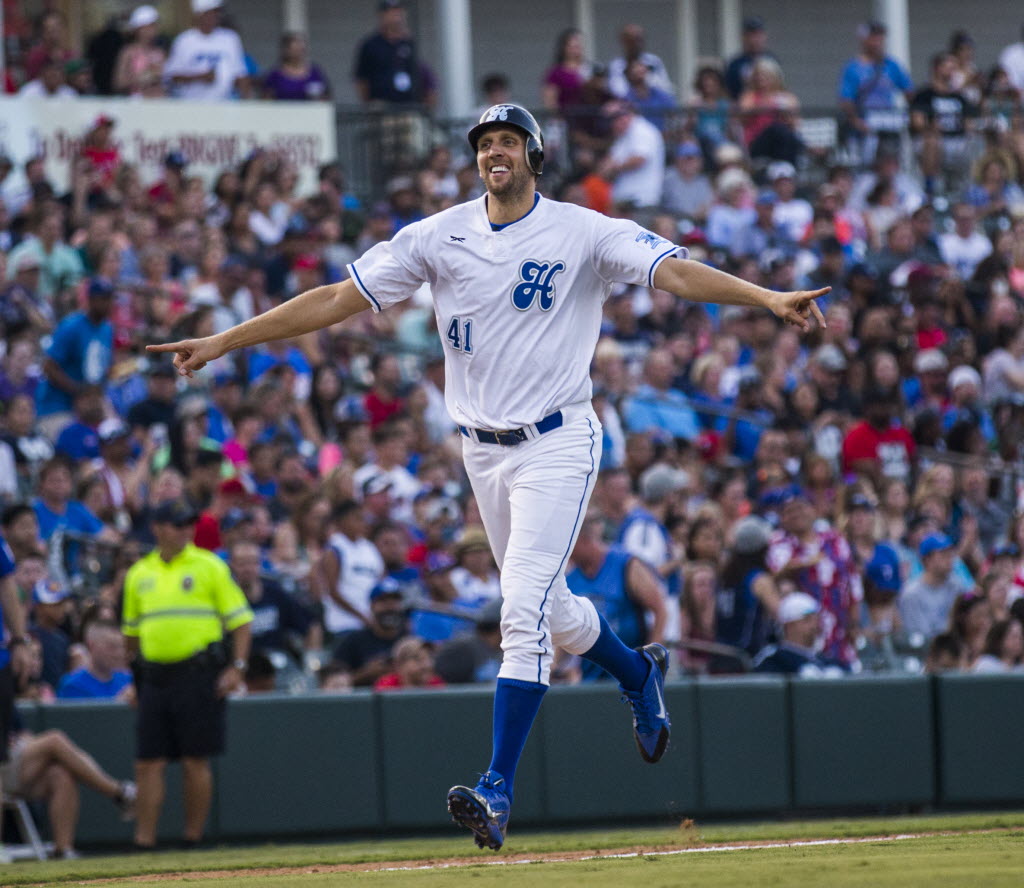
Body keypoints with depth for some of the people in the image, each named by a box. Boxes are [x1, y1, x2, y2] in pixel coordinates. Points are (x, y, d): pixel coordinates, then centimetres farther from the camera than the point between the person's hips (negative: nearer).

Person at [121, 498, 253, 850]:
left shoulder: (209, 566, 2)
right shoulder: (139, 574, 14)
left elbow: (241, 620, 0)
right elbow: (131, 631, 21)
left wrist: (237, 667, -10)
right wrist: (137, 678, 16)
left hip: (198, 674, -4)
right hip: (154, 676, 4)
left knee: (195, 761, -3)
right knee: (148, 763, 0)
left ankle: (193, 840, 6)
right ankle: (144, 843, 2)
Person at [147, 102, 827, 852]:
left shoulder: (583, 232, -7)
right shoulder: (440, 238, 3)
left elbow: (675, 271, -17)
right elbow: (338, 299, 2)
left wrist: (768, 299, -33)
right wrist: (225, 341, -3)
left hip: (558, 444, -5)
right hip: (483, 451, 5)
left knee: (525, 614, -16)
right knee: (547, 611, 16)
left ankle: (498, 790, -19)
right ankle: (639, 674, 47)